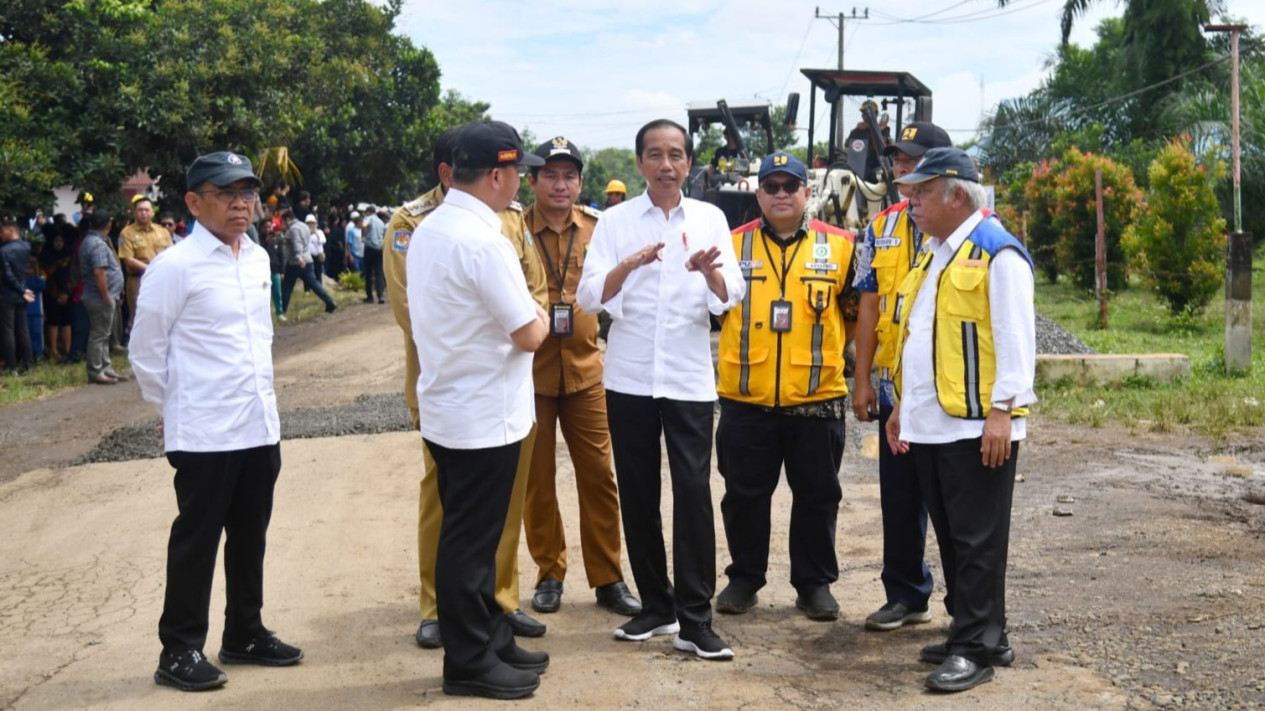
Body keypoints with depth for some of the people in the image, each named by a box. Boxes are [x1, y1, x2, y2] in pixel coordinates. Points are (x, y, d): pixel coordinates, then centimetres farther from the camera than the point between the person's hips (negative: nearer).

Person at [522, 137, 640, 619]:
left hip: (584, 370, 2)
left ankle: (608, 578, 14)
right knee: (537, 479, 8)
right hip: (530, 372, -1)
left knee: (598, 475, 3)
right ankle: (549, 574, 23)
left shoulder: (597, 228, 2)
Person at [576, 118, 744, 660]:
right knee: (637, 494, 8)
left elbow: (730, 299, -3)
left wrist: (710, 272, -25)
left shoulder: (709, 219, 4)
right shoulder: (614, 221, 3)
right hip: (628, 378, 1)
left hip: (689, 378, -1)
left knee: (693, 491, -6)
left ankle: (695, 620, -1)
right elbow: (589, 298, -5)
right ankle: (656, 605, 22)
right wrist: (628, 265, -23)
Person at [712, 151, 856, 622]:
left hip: (817, 398, 0)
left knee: (817, 495, 8)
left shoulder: (839, 246, 3)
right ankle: (743, 579, 23)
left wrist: (838, 351, 7)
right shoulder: (733, 245, 5)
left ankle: (815, 583, 21)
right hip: (746, 399, 1)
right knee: (744, 494, 9)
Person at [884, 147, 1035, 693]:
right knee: (951, 537, 13)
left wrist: (1003, 409, -18)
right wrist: (903, 404, 20)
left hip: (977, 424, -9)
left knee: (977, 540, -2)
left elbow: (1015, 338, -14)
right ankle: (975, 634, 24)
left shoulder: (997, 253, -9)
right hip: (929, 423, 9)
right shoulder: (931, 254, 18)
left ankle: (975, 648, 5)